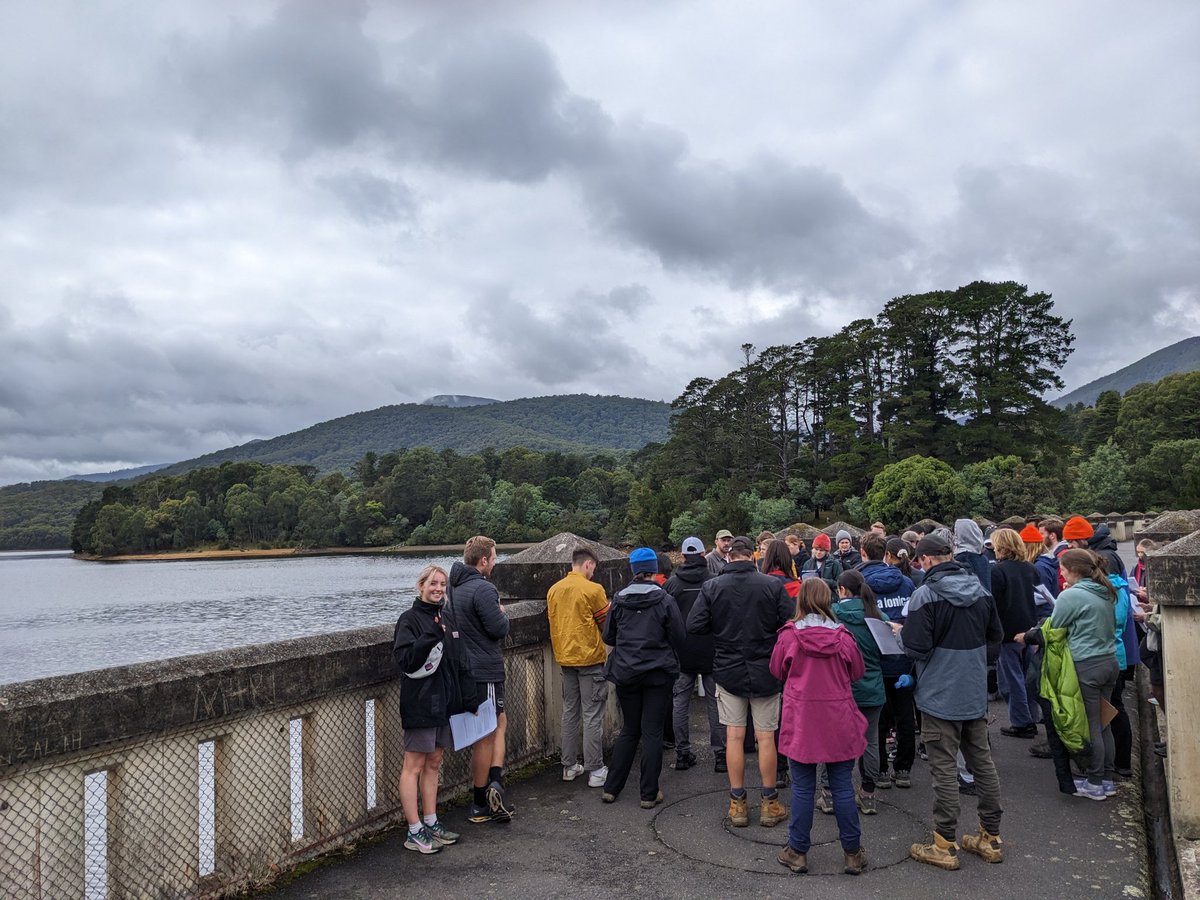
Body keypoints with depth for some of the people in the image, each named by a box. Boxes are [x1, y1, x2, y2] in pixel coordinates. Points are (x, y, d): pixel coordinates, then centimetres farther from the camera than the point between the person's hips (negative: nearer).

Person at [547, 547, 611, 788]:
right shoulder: (593, 589, -14)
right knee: (592, 716, 0)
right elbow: (607, 625, -6)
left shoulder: (553, 590, 4)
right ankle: (595, 770, 4)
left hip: (565, 658, 6)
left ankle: (570, 766, 20)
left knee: (570, 712, 15)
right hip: (590, 658, -6)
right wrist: (610, 608, 13)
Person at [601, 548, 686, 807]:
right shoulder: (664, 600, -9)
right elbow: (678, 637, -5)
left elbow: (608, 637, 5)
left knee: (629, 730, 15)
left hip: (625, 673, 3)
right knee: (652, 732, 4)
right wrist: (670, 660, 15)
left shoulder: (619, 600, -1)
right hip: (658, 673, -3)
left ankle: (611, 788, 18)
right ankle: (649, 793, 9)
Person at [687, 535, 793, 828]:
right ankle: (769, 803, 19)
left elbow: (693, 626, -11)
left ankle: (738, 803, 17)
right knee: (766, 737, 9)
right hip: (765, 671, -1)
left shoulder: (711, 587, -9)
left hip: (728, 670, 1)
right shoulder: (772, 585, -11)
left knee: (734, 736, 10)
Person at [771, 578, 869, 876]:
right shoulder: (842, 636, -7)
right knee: (843, 788, 10)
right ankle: (852, 853, 20)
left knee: (803, 789, 8)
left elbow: (777, 671, 6)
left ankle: (797, 852, 17)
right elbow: (857, 673, 8)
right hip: (839, 721, 1)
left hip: (801, 722, -1)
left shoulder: (789, 635, -10)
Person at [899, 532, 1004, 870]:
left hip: (940, 696, -6)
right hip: (976, 692, 6)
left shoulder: (926, 594, -18)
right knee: (982, 761, 15)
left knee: (944, 768, 1)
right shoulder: (981, 590, 3)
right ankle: (991, 838, 27)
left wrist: (902, 632, -1)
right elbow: (995, 636, 14)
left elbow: (918, 647, -21)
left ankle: (944, 846, 9)